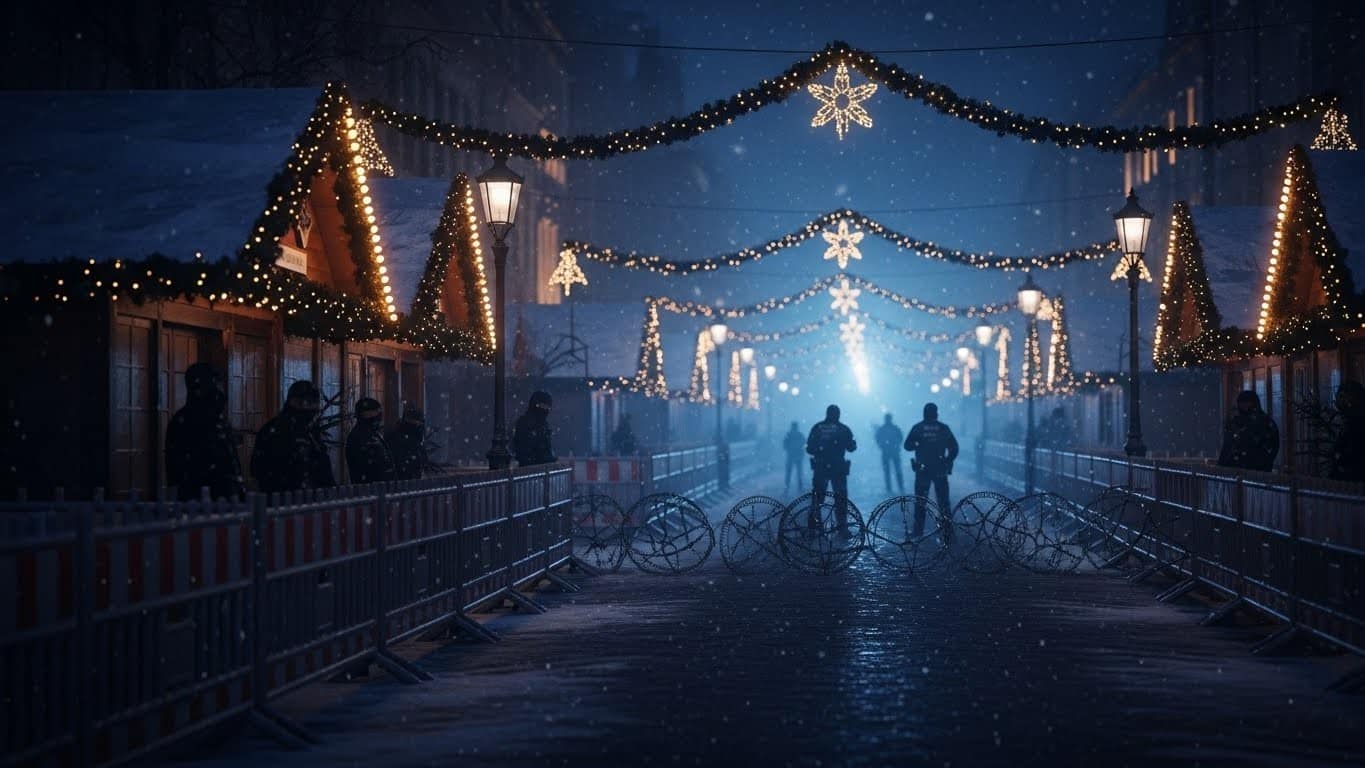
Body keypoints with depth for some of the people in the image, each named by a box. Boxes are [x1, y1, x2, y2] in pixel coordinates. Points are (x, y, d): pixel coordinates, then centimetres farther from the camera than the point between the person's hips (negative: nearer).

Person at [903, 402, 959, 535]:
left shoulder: (917, 428, -4)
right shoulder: (943, 428, -1)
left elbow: (908, 446, -2)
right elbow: (954, 448, -2)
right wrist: (947, 462, 10)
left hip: (922, 469, -1)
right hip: (940, 470, 1)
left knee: (920, 501, 7)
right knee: (943, 500, 8)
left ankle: (918, 530, 6)